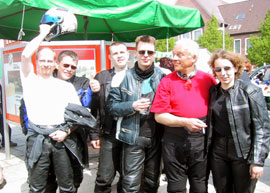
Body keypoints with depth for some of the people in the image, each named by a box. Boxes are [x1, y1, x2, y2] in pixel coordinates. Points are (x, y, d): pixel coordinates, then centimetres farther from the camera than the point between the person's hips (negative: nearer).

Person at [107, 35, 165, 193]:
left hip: (156, 137, 3)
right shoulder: (123, 77, -3)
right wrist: (132, 106, -18)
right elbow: (112, 106, -3)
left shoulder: (163, 76, 2)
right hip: (133, 138, -2)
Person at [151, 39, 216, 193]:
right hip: (174, 141, 0)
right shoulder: (167, 81, -1)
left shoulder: (208, 79, 1)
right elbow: (159, 116, -5)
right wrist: (185, 122, -17)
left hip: (201, 140, 1)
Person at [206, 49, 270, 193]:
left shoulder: (251, 92, -7)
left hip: (243, 154, -3)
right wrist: (207, 150, 6)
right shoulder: (213, 92, 6)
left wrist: (258, 160, -13)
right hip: (218, 153, 4)